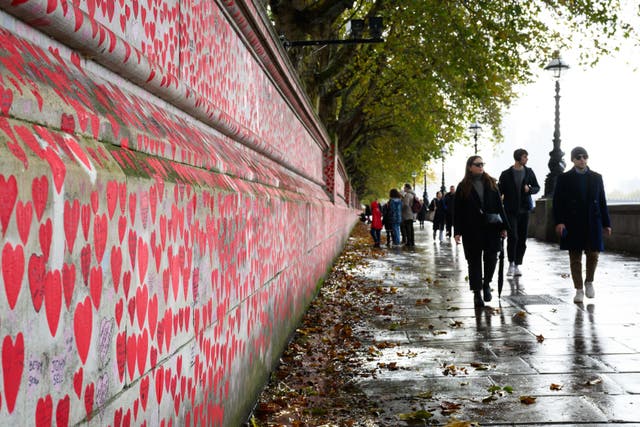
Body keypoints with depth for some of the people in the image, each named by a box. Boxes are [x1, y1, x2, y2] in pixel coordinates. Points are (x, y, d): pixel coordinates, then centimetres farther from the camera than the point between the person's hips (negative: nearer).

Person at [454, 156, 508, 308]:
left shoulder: (491, 183, 9)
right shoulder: (463, 187, 3)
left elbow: (499, 205, 10)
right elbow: (457, 211, 2)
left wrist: (503, 226, 4)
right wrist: (457, 231, -5)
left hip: (491, 228, 2)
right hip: (472, 230, -2)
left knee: (491, 258, 0)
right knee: (474, 261, 3)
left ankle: (486, 284, 25)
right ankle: (477, 293, 10)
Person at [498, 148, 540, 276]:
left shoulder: (529, 172, 7)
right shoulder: (506, 174, -1)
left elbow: (537, 187, 13)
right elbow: (500, 191, 2)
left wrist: (530, 189, -9)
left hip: (524, 210, 3)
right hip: (510, 211, -3)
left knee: (522, 239, 5)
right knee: (513, 237, -14)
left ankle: (517, 265, 15)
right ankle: (511, 263, -1)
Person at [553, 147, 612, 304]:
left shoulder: (596, 177, 10)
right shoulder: (564, 178, 2)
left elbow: (602, 201, 10)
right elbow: (557, 201, -2)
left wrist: (606, 223, 7)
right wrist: (559, 221, -13)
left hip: (593, 223, 2)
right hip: (573, 224, -2)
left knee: (593, 254, 0)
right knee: (575, 257, 2)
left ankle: (589, 282, 26)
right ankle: (579, 290, 11)